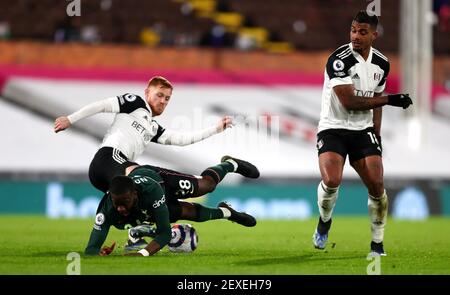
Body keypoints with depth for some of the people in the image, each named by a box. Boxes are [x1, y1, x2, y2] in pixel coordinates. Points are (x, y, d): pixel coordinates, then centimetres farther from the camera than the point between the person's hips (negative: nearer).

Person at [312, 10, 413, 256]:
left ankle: (377, 244, 8)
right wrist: (391, 99, -17)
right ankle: (324, 222, 7)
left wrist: (376, 134, 11)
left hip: (363, 130, 5)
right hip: (333, 128, -5)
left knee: (377, 185, -8)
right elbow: (350, 102, -21)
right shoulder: (339, 60, -18)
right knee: (332, 181, -25)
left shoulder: (381, 64, 4)